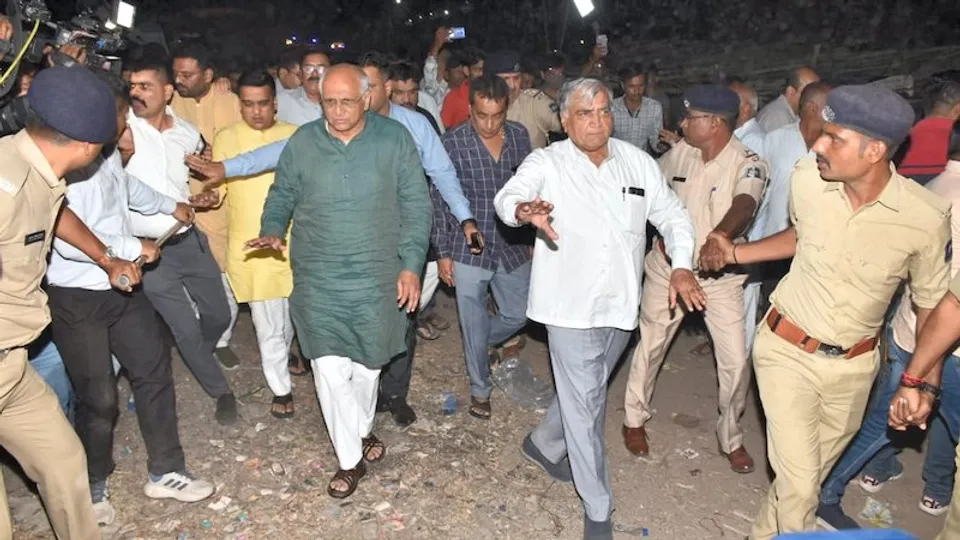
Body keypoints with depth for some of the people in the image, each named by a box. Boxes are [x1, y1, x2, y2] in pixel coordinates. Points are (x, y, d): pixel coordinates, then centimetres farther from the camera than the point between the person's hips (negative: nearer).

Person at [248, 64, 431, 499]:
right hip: (318, 280, 1)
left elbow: (415, 205, -2)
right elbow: (281, 195, 11)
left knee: (367, 364, 15)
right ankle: (351, 459, 17)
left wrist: (411, 265, -6)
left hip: (378, 278, 0)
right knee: (331, 371, -3)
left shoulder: (394, 139, -5)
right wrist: (272, 230, -9)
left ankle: (361, 429, 43)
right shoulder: (302, 142, -1)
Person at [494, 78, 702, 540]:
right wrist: (524, 210, -52)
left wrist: (682, 266, -6)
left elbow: (671, 214, 9)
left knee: (587, 393, 22)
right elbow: (507, 196, -28)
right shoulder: (547, 163, -10)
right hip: (571, 306, -5)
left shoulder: (637, 162, 3)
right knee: (585, 402, 1)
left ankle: (543, 445, 49)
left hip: (620, 303, 5)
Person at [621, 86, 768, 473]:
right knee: (650, 346, 12)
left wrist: (721, 234, -59)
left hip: (720, 275, -3)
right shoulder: (680, 153, -4)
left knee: (736, 361, -1)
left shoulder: (748, 164, -18)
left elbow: (744, 205, -39)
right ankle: (635, 420, 34)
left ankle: (730, 437, 24)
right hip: (668, 267, 3)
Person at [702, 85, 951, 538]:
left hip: (853, 365, 1)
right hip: (787, 350, -1)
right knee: (798, 478, -4)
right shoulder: (806, 179, -15)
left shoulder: (926, 217, -19)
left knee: (817, 466, 19)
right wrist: (735, 253, 2)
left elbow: (930, 303, -2)